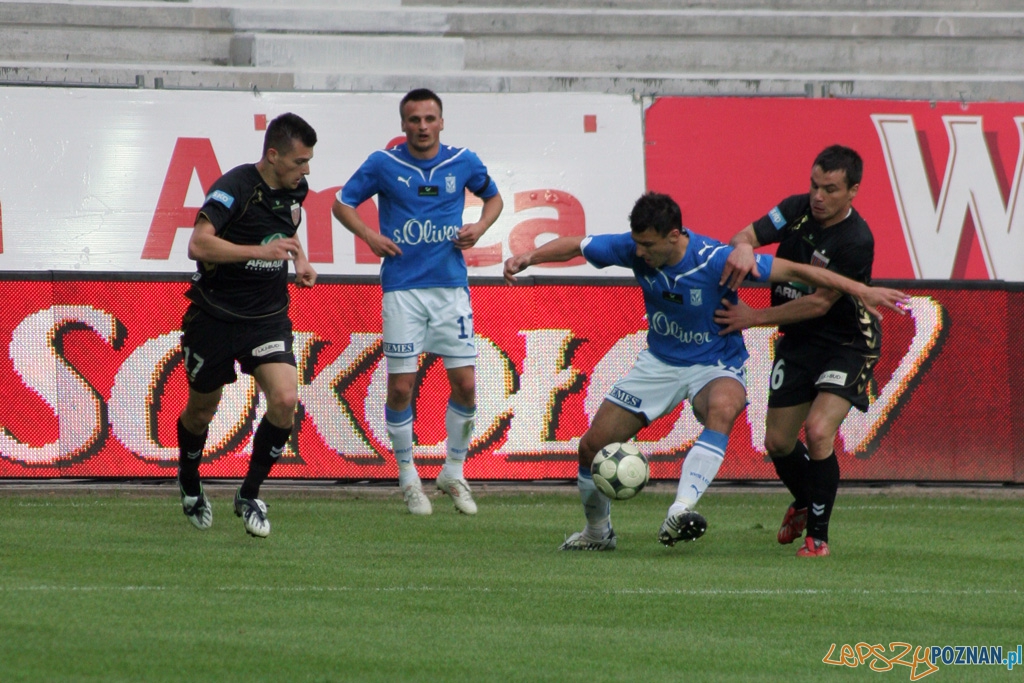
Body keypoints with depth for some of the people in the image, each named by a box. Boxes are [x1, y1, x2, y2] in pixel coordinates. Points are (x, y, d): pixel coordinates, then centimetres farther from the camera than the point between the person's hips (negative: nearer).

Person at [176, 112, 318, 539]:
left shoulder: (294, 189, 3)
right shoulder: (235, 188, -19)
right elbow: (199, 245, -30)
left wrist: (299, 259, 8)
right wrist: (260, 251, -34)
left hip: (268, 316, 4)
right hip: (215, 315, -4)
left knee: (285, 400, -17)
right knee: (201, 409, 12)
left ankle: (249, 495, -2)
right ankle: (189, 485, 41)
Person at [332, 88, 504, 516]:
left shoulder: (463, 163, 4)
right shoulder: (384, 165, -1)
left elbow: (493, 197, 21)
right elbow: (343, 204, 9)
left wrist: (480, 227, 1)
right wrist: (369, 236, -7)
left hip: (451, 285, 2)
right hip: (402, 288, -2)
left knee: (465, 384, -1)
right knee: (400, 387, -3)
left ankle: (454, 473, 17)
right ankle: (408, 477, 13)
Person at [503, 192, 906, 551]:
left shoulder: (715, 261, -27)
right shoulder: (635, 249, -15)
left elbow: (792, 271, -23)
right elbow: (575, 246, -1)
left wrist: (860, 291, -25)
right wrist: (527, 258, -19)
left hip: (714, 365, -5)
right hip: (659, 362, 5)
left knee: (723, 407, -40)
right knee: (593, 445, 0)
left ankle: (680, 513, -51)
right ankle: (597, 533, 28)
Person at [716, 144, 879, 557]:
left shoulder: (857, 241, -25)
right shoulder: (797, 210, -6)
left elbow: (819, 304, -24)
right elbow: (746, 235, -10)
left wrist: (755, 318, -22)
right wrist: (743, 246, -36)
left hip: (846, 345, -6)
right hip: (797, 341, 6)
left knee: (819, 431, -24)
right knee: (778, 443, 10)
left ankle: (817, 535, -9)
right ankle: (803, 504, 42)